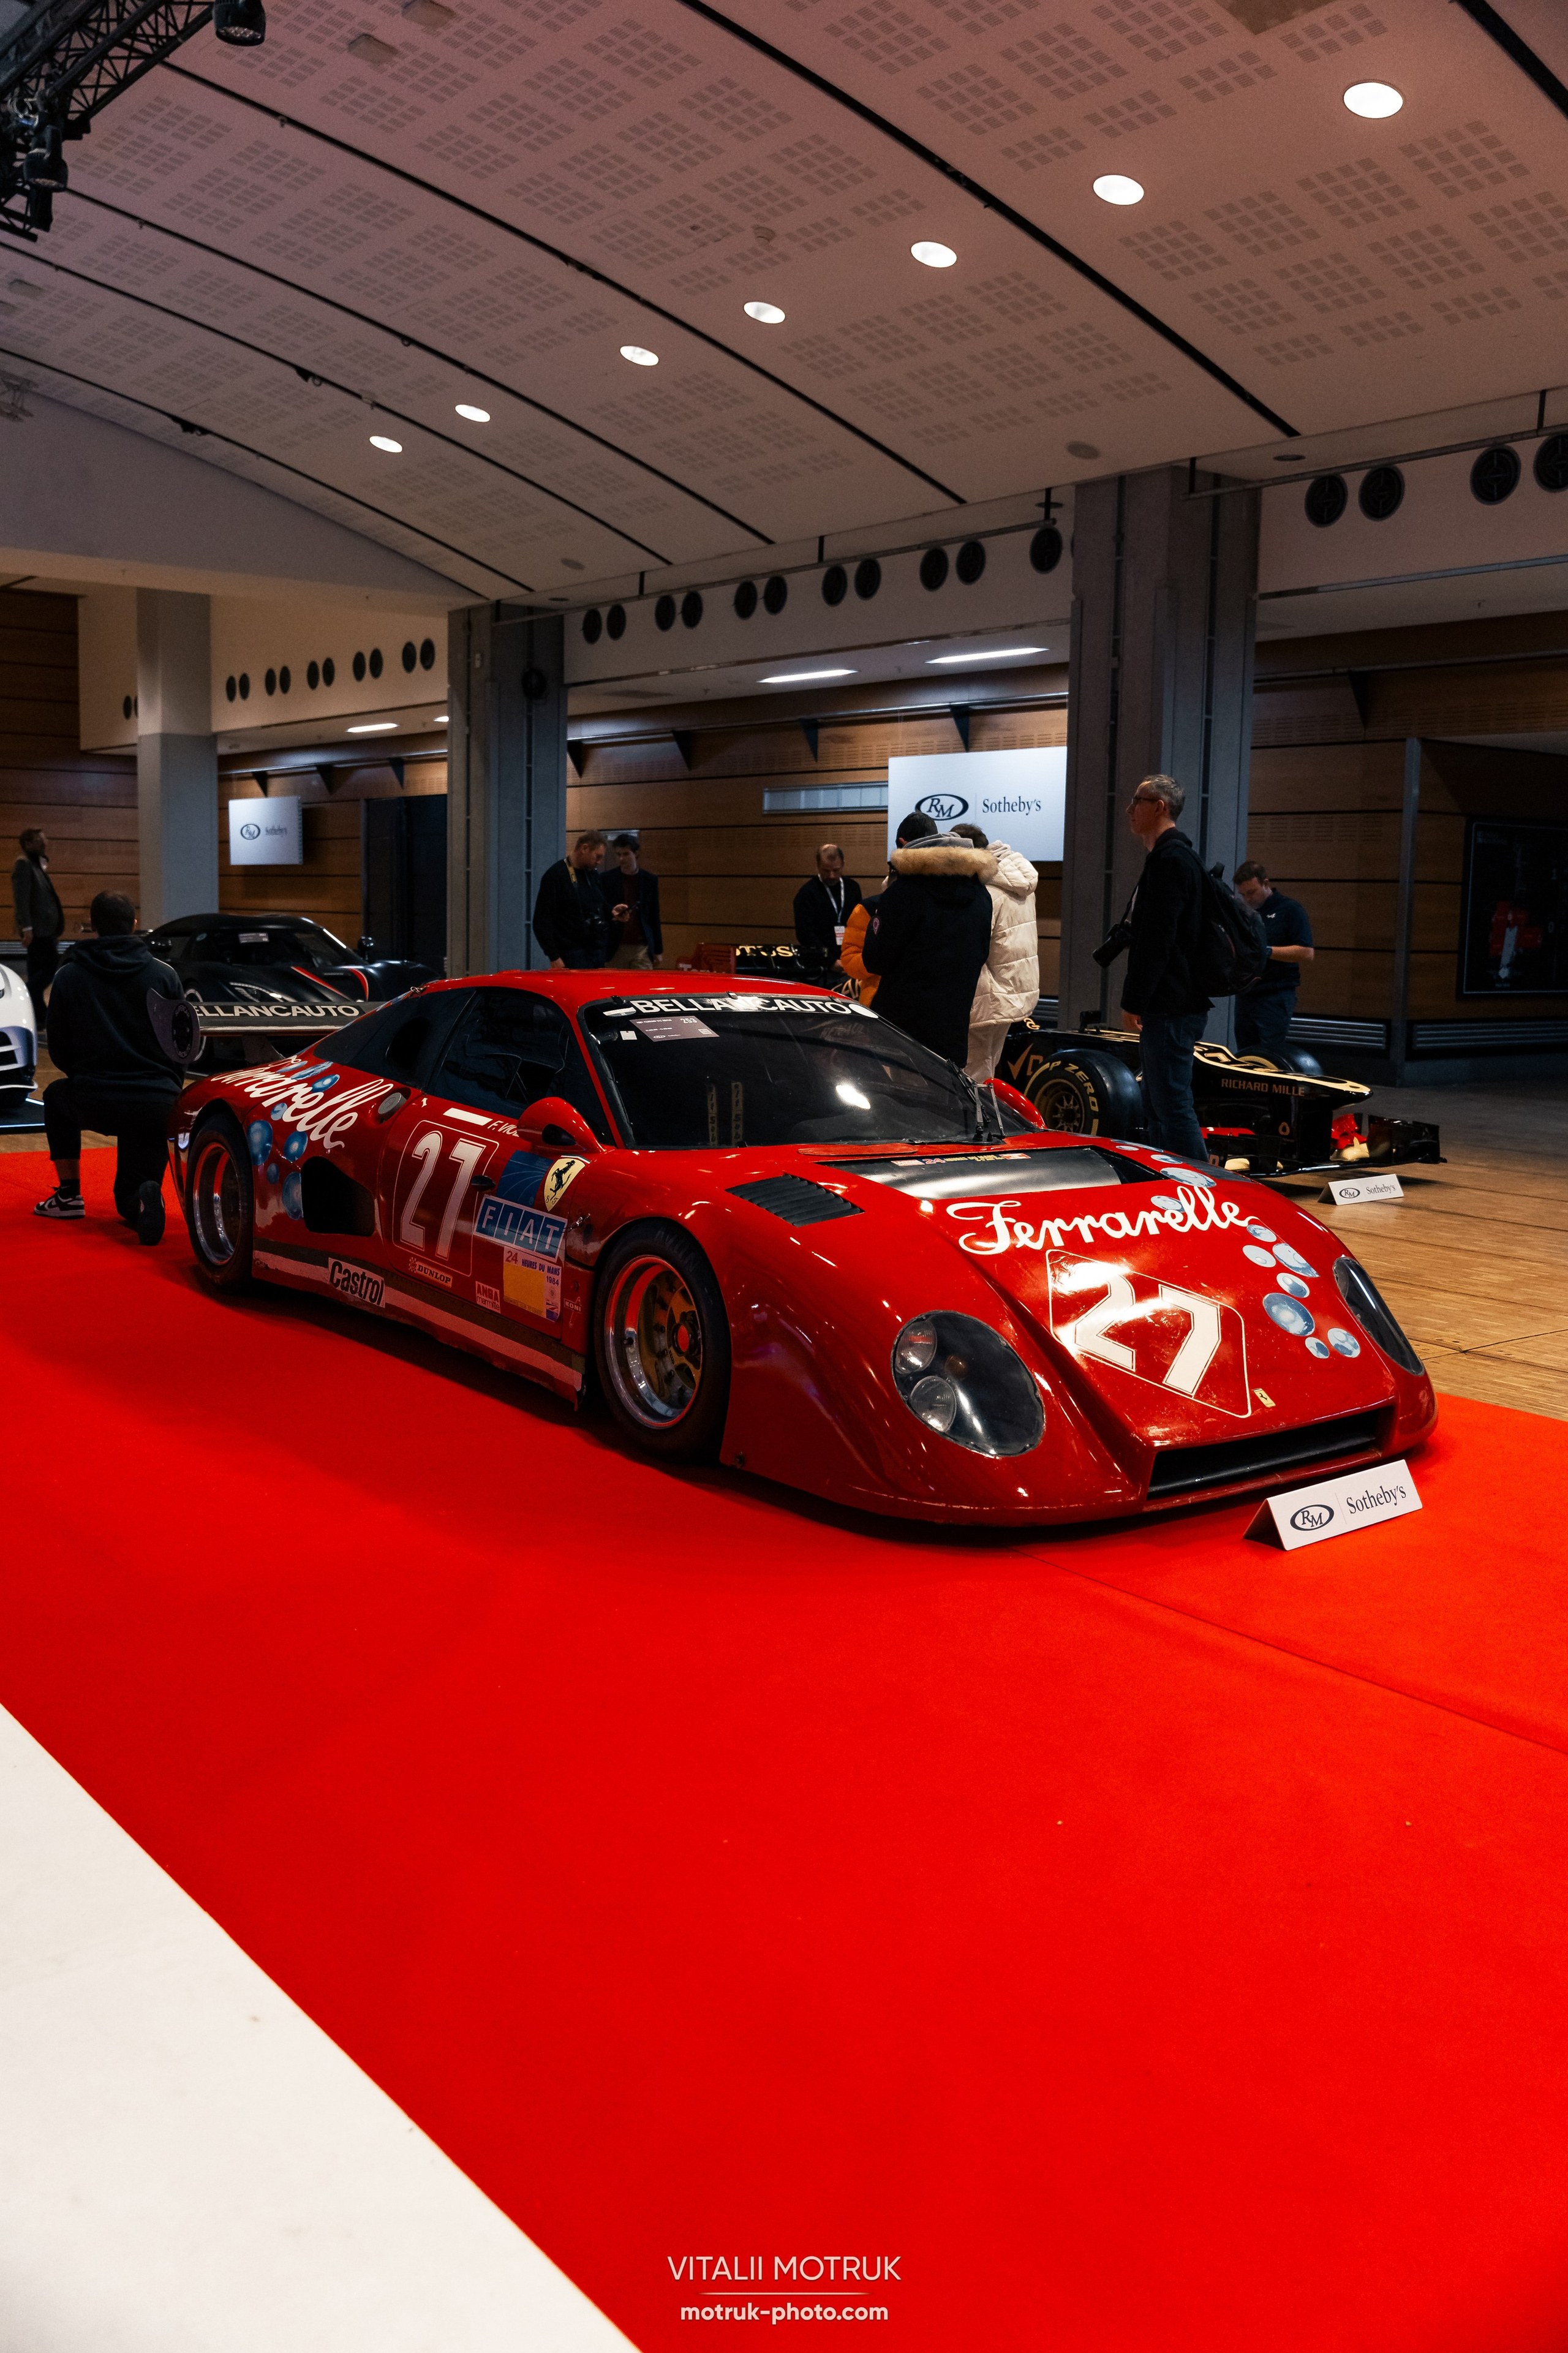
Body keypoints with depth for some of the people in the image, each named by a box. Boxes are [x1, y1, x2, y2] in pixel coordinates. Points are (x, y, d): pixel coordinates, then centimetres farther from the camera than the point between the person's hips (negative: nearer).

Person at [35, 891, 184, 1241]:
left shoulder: (69, 976, 4)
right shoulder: (163, 975, 5)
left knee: (56, 1095, 36)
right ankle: (145, 1199, -21)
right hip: (156, 1106, 1)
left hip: (93, 1105, -1)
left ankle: (69, 1195, 29)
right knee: (130, 1198, 18)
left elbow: (59, 1050, 10)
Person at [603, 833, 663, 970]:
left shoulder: (650, 880, 8)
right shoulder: (607, 879, 5)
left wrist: (658, 950, 10)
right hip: (617, 948, 0)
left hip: (642, 947, 0)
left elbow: (654, 917, 12)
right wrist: (612, 914, -17)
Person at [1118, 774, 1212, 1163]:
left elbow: (1157, 941, -21)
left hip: (1172, 1007, -11)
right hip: (1167, 1004, 11)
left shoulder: (1171, 858, -15)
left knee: (1172, 1103, -11)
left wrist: (1134, 1000, -18)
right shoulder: (1173, 855, 19)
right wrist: (1136, 997, 22)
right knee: (1156, 1101, 16)